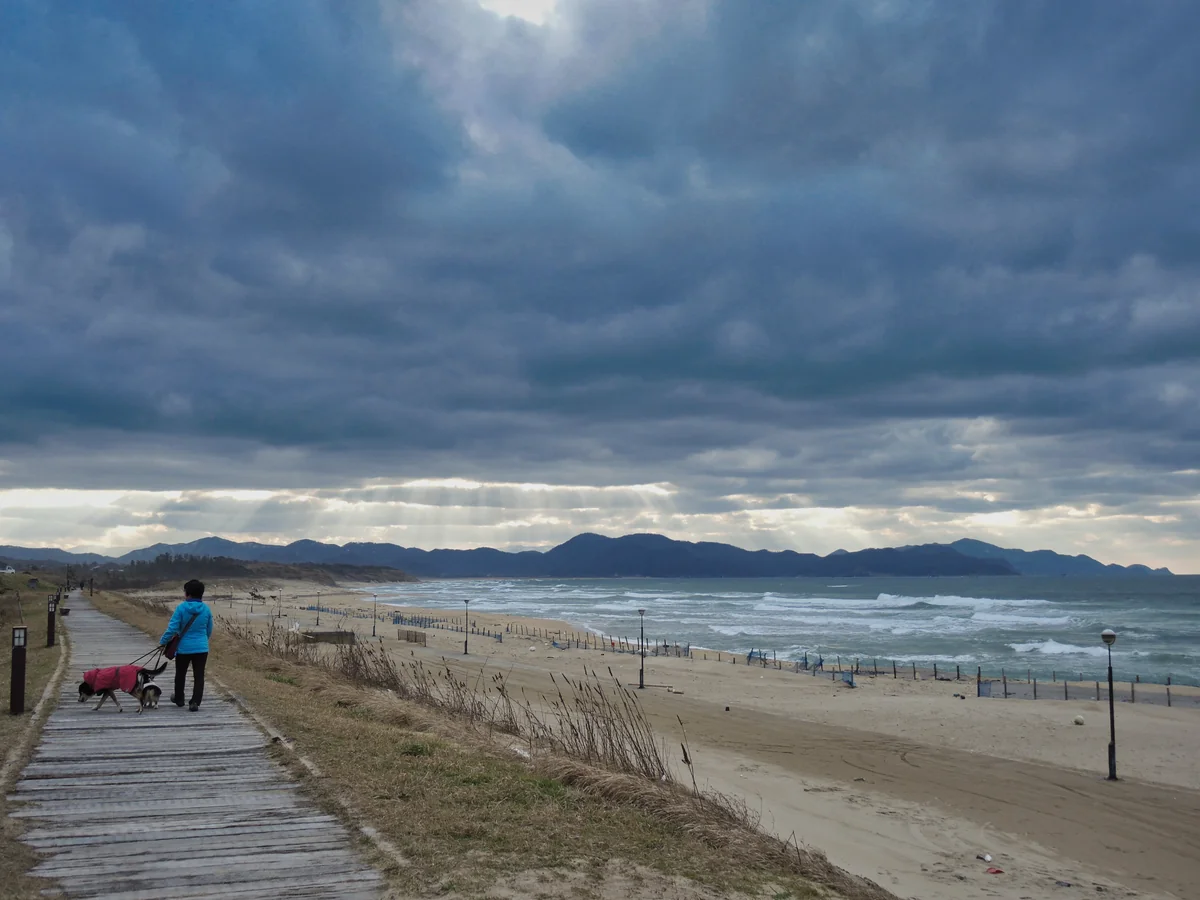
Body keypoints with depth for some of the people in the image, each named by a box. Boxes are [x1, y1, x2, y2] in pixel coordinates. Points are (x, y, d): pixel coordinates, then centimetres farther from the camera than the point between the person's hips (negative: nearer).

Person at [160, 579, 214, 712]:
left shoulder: (181, 608, -13)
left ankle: (179, 699, 34)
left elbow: (172, 628, -13)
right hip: (201, 648, 1)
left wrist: (162, 641, 2)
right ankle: (195, 702, -3)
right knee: (199, 676, 5)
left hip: (184, 648, -1)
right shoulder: (206, 609, -2)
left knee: (180, 674, 19)